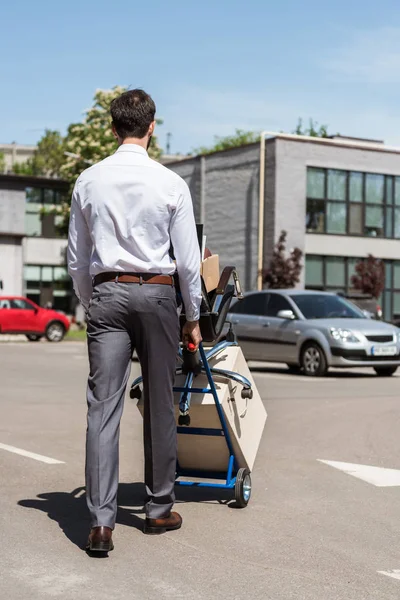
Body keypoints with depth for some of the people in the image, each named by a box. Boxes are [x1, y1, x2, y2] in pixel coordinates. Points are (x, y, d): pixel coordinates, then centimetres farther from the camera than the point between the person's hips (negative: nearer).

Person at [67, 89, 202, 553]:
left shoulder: (88, 181, 3)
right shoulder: (171, 184, -3)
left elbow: (76, 259, 8)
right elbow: (189, 260, -1)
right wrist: (193, 318, 10)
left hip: (106, 293, 1)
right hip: (157, 293, -1)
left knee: (103, 406, -3)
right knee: (160, 405, 10)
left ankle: (101, 522, -9)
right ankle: (159, 509, 20)